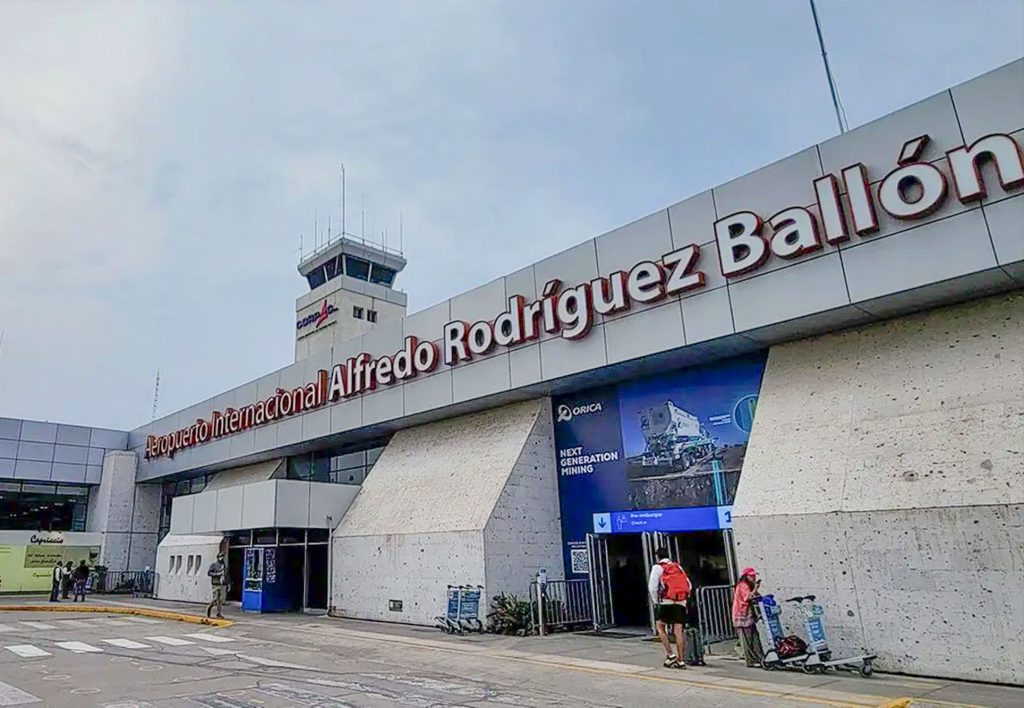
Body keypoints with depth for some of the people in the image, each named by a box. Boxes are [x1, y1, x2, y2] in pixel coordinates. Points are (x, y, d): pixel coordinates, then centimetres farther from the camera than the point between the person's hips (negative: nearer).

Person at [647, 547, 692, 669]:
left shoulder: (657, 567, 5)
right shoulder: (678, 566, 20)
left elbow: (652, 586, -3)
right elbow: (688, 585, 16)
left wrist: (655, 601, 8)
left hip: (667, 602, -5)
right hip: (681, 602, 5)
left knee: (660, 627, 9)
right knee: (678, 630, 5)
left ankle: (670, 654, 0)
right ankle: (680, 660, 4)